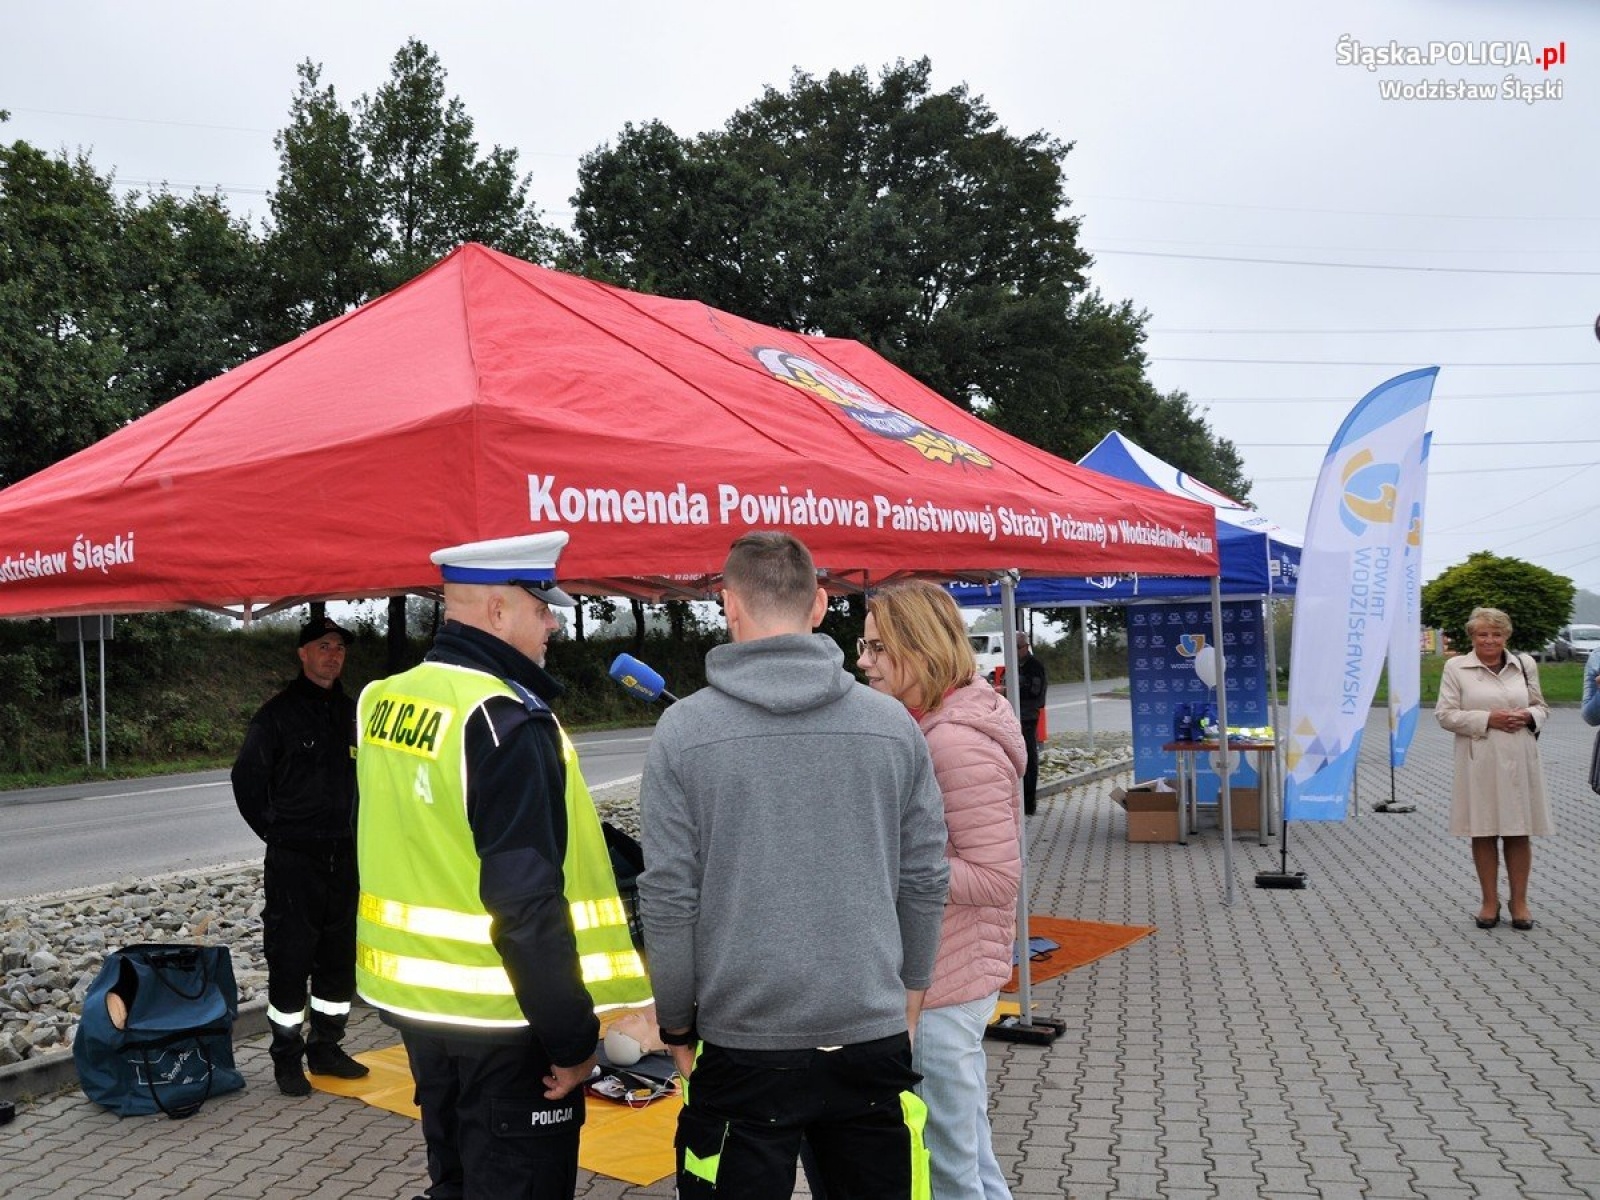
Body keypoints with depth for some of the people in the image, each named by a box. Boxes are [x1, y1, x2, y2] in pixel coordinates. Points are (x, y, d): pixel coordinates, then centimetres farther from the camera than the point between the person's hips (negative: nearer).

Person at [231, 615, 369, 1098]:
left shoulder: (352, 713, 10)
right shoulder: (278, 714, -6)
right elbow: (247, 778, -2)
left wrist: (355, 832, 13)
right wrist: (274, 831, -2)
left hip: (345, 858, 5)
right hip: (293, 860, -5)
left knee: (341, 959, 12)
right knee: (290, 962, 0)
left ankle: (326, 1049, 25)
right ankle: (288, 1059, 13)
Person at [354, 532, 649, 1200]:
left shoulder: (384, 701, 4)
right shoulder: (509, 721, -23)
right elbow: (530, 902, -27)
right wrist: (573, 1036, -20)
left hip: (415, 999, 8)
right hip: (502, 1018, -8)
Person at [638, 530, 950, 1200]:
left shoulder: (683, 731, -10)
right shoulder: (892, 723, -2)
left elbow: (668, 899, -8)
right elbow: (926, 881, 2)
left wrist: (677, 1025, 4)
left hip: (740, 1041, -2)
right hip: (874, 1035, 2)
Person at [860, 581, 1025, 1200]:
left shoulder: (958, 743, -21)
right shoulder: (925, 728, 9)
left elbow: (996, 879, -23)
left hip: (941, 985, -10)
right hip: (938, 971, 10)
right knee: (968, 1145, 22)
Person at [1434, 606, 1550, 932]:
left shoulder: (1525, 665, 9)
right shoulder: (1455, 667, -1)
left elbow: (1541, 707, 17)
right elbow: (1445, 714, -4)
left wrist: (1529, 716, -6)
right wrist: (1488, 719, -15)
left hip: (1519, 760, 2)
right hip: (1480, 762, -2)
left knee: (1519, 832, 6)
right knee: (1483, 833, 5)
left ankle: (1519, 902, 18)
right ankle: (1490, 902, 17)